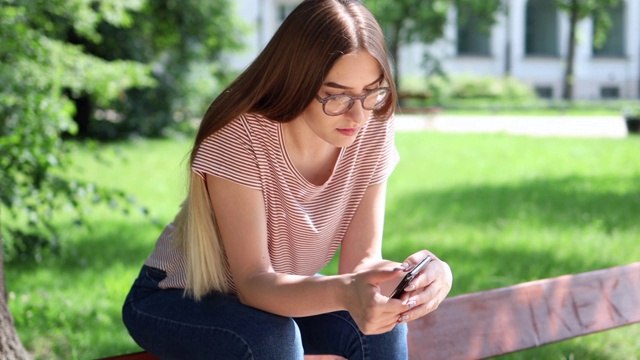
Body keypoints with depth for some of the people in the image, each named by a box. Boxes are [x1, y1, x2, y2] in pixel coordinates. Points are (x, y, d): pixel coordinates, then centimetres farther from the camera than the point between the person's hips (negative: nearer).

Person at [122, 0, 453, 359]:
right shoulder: (240, 137, -30)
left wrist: (403, 275, -41)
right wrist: (345, 291, -51)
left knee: (382, 326, -21)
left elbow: (362, 259, -16)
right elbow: (253, 281, -31)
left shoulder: (374, 132, -16)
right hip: (177, 300, -4)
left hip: (280, 292, 5)